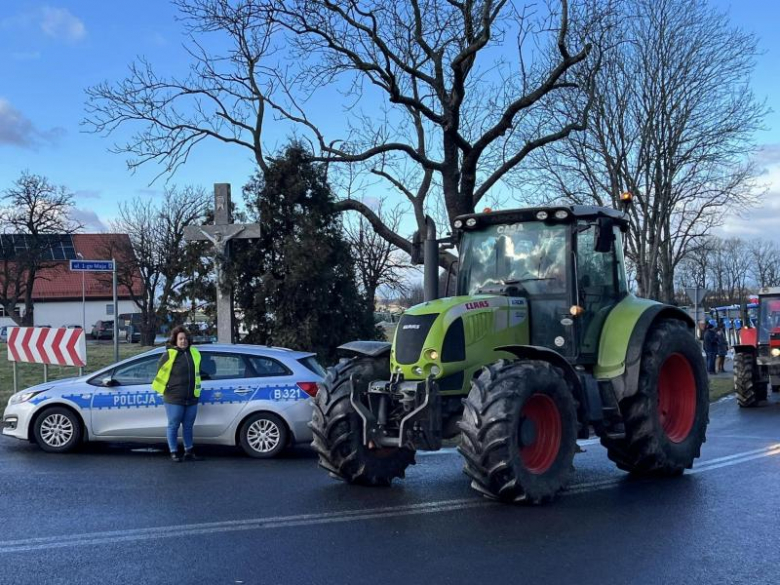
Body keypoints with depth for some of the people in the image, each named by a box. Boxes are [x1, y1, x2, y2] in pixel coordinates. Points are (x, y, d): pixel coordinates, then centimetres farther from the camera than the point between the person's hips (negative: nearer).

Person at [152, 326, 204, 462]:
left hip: (191, 398, 5)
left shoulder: (194, 353, 9)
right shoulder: (169, 355, -7)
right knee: (173, 426, 3)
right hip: (174, 398, -5)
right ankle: (174, 453, 11)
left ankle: (189, 452, 21)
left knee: (188, 427, 13)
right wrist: (165, 388, 5)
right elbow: (160, 373, 1)